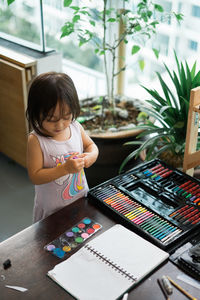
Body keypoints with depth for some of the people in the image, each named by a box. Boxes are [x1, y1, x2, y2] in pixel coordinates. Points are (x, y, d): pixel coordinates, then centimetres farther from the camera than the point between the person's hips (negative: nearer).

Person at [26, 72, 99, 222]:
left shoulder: (76, 127, -8)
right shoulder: (36, 140, -22)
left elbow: (91, 145, 10)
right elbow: (35, 177, -21)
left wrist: (92, 155, -14)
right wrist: (65, 168, -31)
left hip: (81, 198, 5)